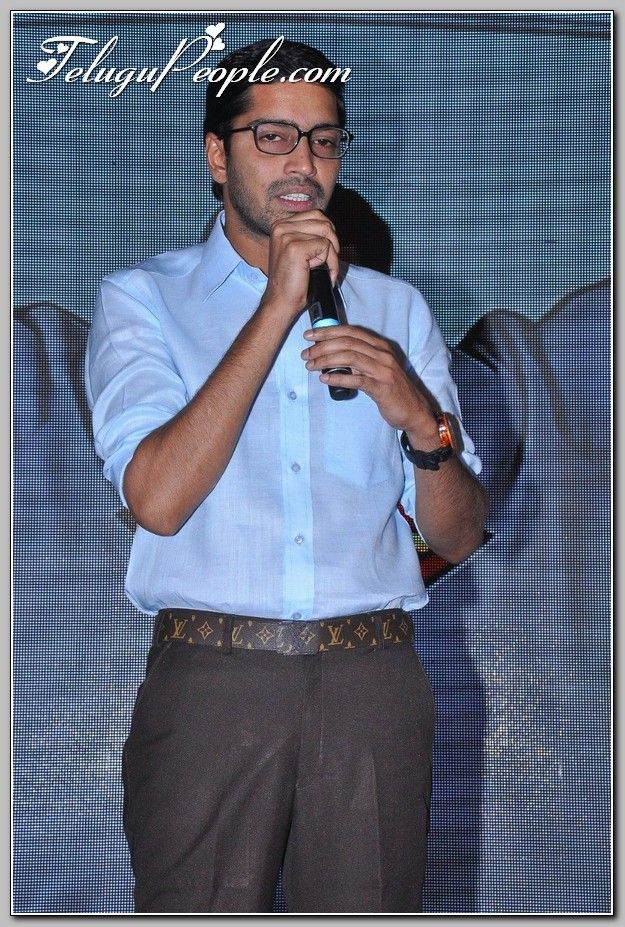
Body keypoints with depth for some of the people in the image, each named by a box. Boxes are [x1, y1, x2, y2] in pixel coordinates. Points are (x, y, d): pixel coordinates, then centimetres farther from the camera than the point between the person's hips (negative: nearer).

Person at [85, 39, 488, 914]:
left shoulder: (394, 308, 17)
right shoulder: (143, 298, 6)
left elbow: (458, 537, 13)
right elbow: (158, 498, -12)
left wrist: (417, 416, -8)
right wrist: (279, 304, -10)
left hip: (373, 683, 3)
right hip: (209, 678, -2)